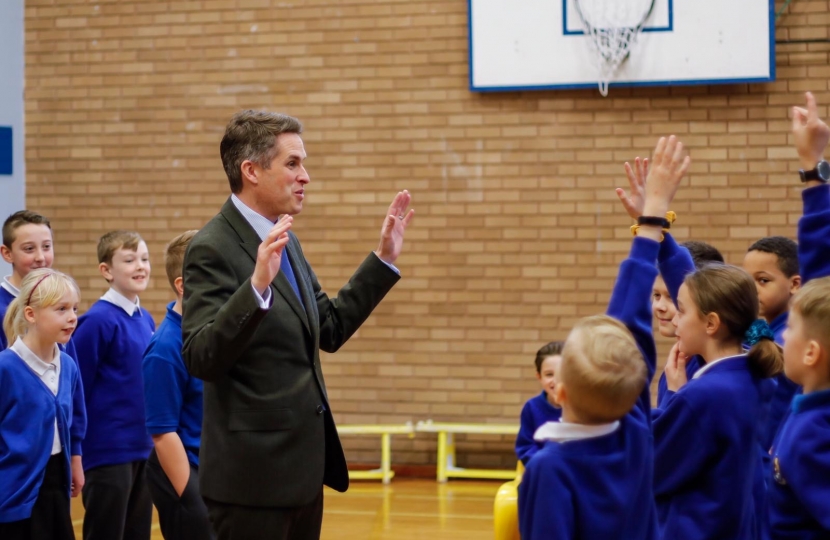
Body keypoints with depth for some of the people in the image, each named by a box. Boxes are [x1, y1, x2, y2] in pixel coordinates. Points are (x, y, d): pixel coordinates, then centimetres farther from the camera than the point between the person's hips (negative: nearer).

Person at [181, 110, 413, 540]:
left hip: (301, 466, 9)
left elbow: (330, 329, 19)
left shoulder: (284, 241, 12)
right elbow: (201, 358, -25)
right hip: (252, 473, -9)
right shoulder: (213, 249, -15)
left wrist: (384, 259, 15)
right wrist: (257, 285, -37)